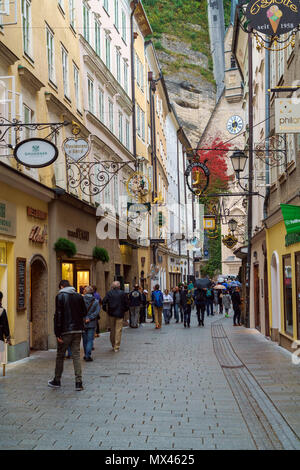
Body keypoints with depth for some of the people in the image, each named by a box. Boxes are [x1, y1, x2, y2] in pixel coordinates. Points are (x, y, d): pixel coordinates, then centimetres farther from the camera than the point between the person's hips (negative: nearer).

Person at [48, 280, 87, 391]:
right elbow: (84, 313, 9)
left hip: (65, 331, -4)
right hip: (77, 330, 4)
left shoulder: (60, 296, -7)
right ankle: (78, 382, 0)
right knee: (76, 355, 6)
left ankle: (57, 381, 21)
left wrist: (57, 333, -11)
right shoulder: (79, 296, 6)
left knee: (60, 356, 10)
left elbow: (58, 315, -12)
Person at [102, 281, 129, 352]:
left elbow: (104, 302, -7)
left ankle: (113, 345, 24)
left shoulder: (109, 293, -2)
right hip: (120, 314, -2)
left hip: (111, 314, 2)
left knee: (112, 330, 14)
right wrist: (124, 310, 15)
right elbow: (127, 304, 0)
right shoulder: (123, 293, -3)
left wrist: (105, 310, 7)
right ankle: (117, 347, 0)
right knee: (118, 330, 1)